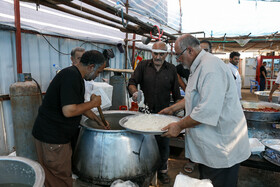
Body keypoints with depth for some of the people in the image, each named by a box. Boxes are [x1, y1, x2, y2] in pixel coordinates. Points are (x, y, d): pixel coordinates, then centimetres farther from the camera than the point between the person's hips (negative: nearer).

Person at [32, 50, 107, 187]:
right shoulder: (71, 76, -23)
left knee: (52, 176, 22)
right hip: (52, 136, -10)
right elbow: (69, 111, -31)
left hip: (50, 133, 10)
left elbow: (78, 105, 20)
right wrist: (94, 103, -16)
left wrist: (97, 119, 21)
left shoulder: (74, 75, 10)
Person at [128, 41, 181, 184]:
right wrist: (134, 92, -24)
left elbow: (176, 93, 9)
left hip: (164, 113, 1)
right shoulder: (143, 65, 3)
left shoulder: (171, 69, 5)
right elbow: (132, 82, -3)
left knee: (163, 144, 10)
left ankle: (162, 170, 30)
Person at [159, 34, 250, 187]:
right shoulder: (199, 67, 11)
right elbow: (194, 97, 23)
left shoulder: (211, 67, -25)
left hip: (222, 145, -10)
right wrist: (173, 108, 19)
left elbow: (208, 110, -32)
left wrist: (179, 126, -21)